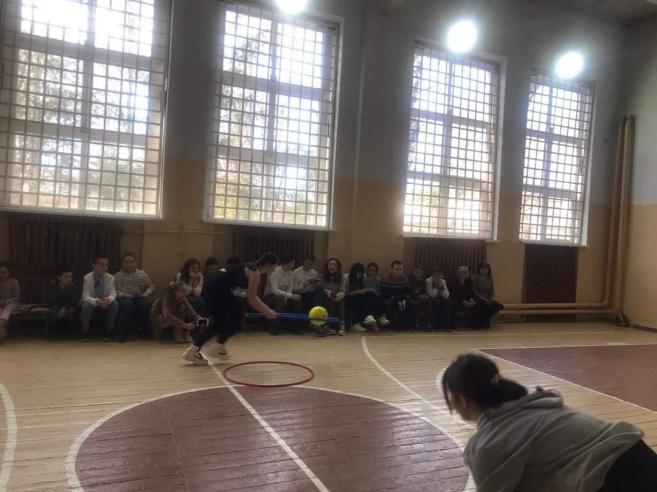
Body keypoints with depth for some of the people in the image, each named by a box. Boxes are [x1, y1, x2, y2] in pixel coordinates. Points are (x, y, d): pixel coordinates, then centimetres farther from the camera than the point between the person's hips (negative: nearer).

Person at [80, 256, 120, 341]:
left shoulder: (110, 278, -10)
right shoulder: (87, 278, -16)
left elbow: (113, 294, -14)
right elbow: (86, 297, -21)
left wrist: (108, 299, -39)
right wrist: (97, 301, -41)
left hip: (105, 302, 2)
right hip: (92, 302, -2)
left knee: (115, 304, -28)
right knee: (86, 305, -35)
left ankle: (109, 332, -14)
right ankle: (85, 332, -16)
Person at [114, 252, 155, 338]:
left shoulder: (142, 274, 11)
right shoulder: (118, 276, 4)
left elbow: (151, 286, 12)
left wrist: (146, 293, -9)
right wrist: (123, 294, -22)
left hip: (138, 298, 2)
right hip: (124, 298, -2)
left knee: (144, 304, -32)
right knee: (128, 304, -37)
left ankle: (142, 329, -17)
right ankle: (120, 331, -28)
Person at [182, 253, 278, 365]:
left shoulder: (253, 270, 18)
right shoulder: (255, 273, -11)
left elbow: (253, 297, 27)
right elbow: (251, 300, -14)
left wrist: (267, 310, 24)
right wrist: (267, 312, -4)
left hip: (217, 287, 10)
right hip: (216, 288, -10)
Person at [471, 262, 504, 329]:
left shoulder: (489, 278, 13)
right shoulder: (474, 277, -4)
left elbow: (492, 291, 14)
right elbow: (474, 291, -10)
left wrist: (492, 298, -7)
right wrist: (483, 298, -21)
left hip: (487, 299, 6)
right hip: (477, 298, -6)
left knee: (499, 306, -21)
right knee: (487, 304, -36)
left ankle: (484, 320, -5)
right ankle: (481, 322, -13)